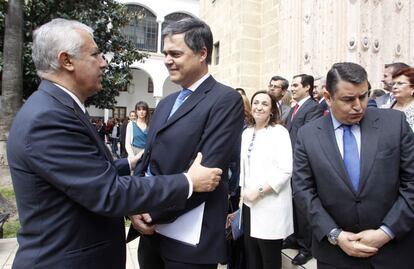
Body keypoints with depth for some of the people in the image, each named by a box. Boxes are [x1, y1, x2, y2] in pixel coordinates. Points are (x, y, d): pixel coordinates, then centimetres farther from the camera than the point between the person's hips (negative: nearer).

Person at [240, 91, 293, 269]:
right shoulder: (246, 133, 10)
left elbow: (285, 170, -16)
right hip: (249, 204, 6)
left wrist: (259, 190, -18)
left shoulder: (279, 132, -8)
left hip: (271, 206, -5)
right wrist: (243, 190, 5)